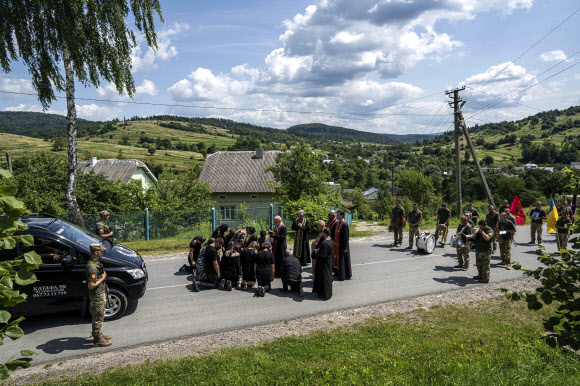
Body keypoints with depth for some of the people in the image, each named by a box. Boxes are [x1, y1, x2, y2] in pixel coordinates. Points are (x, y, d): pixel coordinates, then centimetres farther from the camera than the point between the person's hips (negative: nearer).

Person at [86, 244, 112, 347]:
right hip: (97, 296, -10)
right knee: (98, 317, 3)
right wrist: (103, 278, -20)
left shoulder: (96, 262, 4)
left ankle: (98, 334, 37)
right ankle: (98, 340, 15)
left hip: (101, 293, 10)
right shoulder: (92, 267, -28)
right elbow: (91, 285, -29)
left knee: (98, 316, 22)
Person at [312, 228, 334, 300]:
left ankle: (325, 294, 19)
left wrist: (316, 253, -12)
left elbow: (323, 255, -30)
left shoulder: (325, 244, -32)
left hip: (324, 264, -9)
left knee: (324, 277, 6)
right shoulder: (331, 240, 0)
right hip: (328, 261, 9)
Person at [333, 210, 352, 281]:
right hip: (337, 245, 8)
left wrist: (345, 248, -18)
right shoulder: (337, 224, 7)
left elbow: (346, 237, -19)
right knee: (338, 259, 16)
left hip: (342, 245, -8)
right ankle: (339, 273, 28)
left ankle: (345, 275, 15)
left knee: (343, 260, 2)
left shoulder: (345, 225, -19)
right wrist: (333, 244, 14)